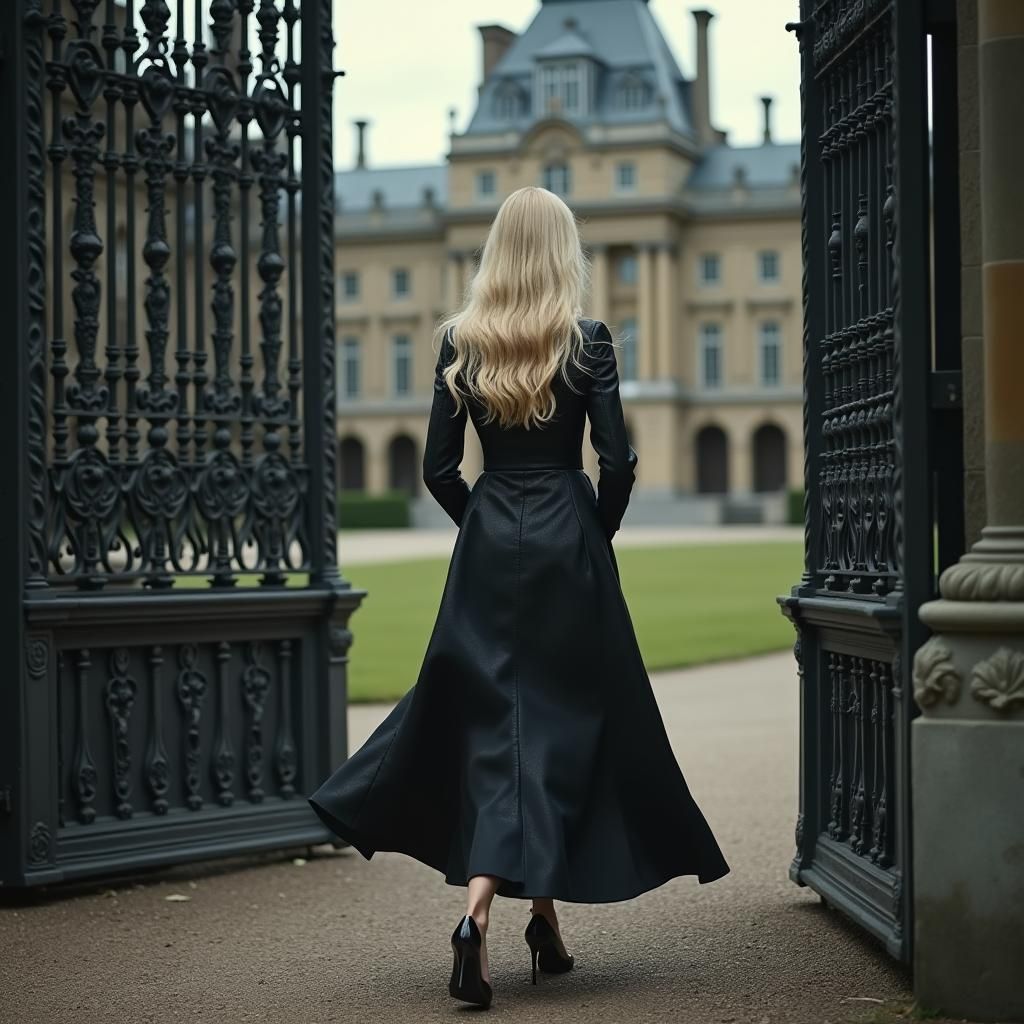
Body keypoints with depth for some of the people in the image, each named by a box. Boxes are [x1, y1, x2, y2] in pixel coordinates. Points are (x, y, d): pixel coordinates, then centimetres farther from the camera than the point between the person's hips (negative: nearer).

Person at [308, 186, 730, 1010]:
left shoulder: (459, 342, 2)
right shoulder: (586, 341, -6)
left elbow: (439, 468, 3)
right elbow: (618, 462, -9)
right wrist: (597, 534, 8)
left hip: (488, 545, 2)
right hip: (568, 542, -2)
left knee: (492, 721, 8)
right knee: (563, 721, 8)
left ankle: (480, 912, -5)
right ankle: (543, 916, 11)